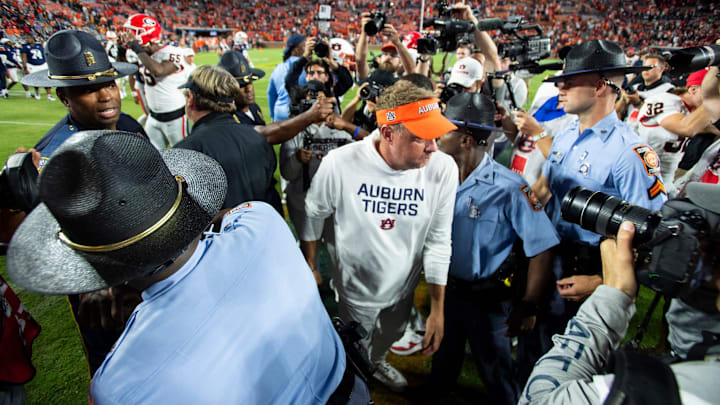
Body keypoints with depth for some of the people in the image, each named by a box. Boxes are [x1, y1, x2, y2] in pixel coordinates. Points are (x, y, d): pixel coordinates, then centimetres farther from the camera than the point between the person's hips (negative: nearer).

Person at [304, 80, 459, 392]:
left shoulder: (443, 169, -23)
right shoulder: (339, 164, -29)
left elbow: (438, 241, -12)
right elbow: (313, 216, -9)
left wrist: (437, 310, -7)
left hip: (403, 289, 3)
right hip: (354, 288, -2)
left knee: (386, 340, 34)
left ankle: (377, 362, 69)